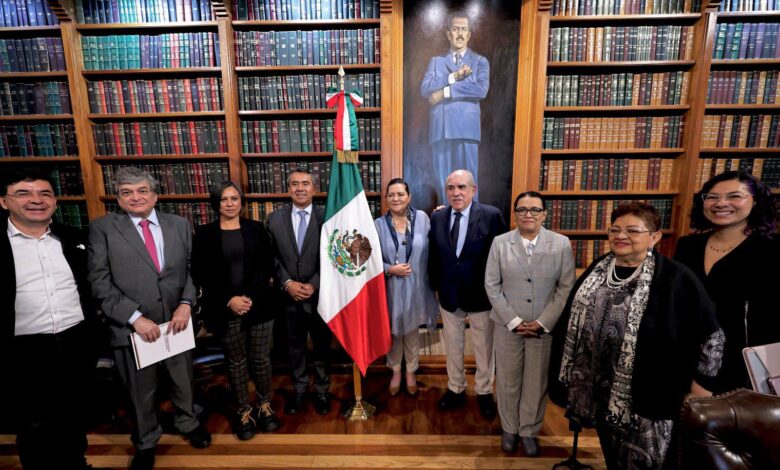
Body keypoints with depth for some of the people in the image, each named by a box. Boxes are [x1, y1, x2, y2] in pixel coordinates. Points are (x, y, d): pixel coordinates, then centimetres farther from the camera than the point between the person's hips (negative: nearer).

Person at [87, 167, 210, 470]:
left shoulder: (179, 225, 4)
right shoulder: (102, 228, -4)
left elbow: (193, 269, 4)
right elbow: (100, 282, -9)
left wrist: (186, 303, -11)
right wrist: (135, 317, -16)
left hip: (177, 321, 2)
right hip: (132, 327, -2)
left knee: (183, 382, 20)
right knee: (141, 393, 18)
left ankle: (188, 423, 48)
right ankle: (146, 442, 44)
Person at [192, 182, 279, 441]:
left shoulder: (256, 229, 5)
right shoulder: (204, 234, 3)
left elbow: (267, 266, 1)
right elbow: (200, 274, 0)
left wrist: (249, 296, -11)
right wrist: (229, 300, -11)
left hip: (259, 306, 1)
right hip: (225, 310, 0)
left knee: (261, 359, 9)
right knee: (236, 362, 11)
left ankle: (265, 406, 30)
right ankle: (244, 412, 28)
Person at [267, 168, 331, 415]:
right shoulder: (275, 218, 1)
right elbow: (271, 257, 1)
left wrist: (314, 285, -14)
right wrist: (287, 283, -11)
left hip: (320, 294, -1)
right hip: (289, 295, 2)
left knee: (322, 346, 15)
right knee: (295, 347, 18)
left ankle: (321, 390, 36)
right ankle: (299, 388, 40)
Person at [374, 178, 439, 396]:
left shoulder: (422, 218, -6)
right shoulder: (378, 224, -6)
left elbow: (431, 250, -3)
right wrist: (390, 269, -17)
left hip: (415, 287, 0)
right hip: (390, 289, 0)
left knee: (412, 331, 18)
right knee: (393, 332, 17)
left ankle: (411, 372, 43)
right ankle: (395, 372, 43)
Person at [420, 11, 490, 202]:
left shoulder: (480, 61, 12)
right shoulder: (436, 61, 17)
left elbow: (481, 89, -8)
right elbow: (425, 89, 0)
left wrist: (445, 91, -9)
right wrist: (453, 76, -9)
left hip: (467, 128, -2)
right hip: (440, 129, 2)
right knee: (443, 181, 3)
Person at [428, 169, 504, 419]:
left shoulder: (491, 215, -13)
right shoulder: (437, 217, -2)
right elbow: (434, 256, 4)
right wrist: (436, 285, 3)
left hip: (481, 294, -3)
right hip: (448, 295, 3)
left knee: (484, 347, 16)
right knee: (452, 346, 19)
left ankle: (484, 392, 39)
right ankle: (456, 389, 41)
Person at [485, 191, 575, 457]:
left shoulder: (561, 244, -4)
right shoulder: (500, 243, -5)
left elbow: (566, 288, -4)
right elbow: (491, 285, -4)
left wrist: (542, 322, -10)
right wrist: (513, 320, -10)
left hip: (545, 327, 0)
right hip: (508, 325, 0)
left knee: (536, 383, 14)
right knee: (507, 381, 13)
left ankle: (529, 431, 38)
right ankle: (509, 429, 37)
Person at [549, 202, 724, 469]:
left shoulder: (675, 278, -12)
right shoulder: (597, 270, 3)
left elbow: (710, 335, -7)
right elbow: (573, 319, 10)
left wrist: (700, 386, -6)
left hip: (645, 391, -4)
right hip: (598, 384, 5)